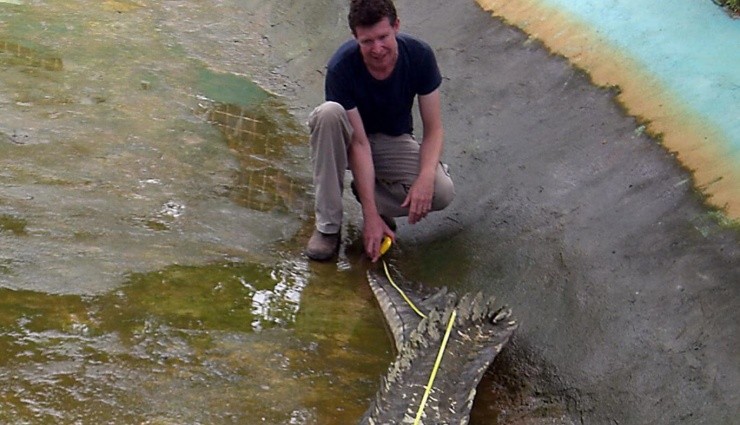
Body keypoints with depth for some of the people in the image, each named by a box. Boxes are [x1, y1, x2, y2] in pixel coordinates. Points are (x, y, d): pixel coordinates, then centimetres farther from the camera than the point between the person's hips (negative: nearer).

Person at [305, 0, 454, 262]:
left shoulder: (420, 56, -21)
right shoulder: (341, 67, -28)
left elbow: (433, 129, -16)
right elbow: (359, 142, -28)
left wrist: (425, 177, -35)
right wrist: (372, 216, -31)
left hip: (394, 141, 1)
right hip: (351, 140, -1)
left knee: (442, 192, -28)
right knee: (329, 113, -38)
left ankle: (365, 190, 2)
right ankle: (328, 225, -24)